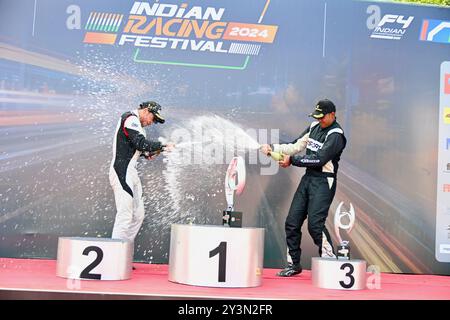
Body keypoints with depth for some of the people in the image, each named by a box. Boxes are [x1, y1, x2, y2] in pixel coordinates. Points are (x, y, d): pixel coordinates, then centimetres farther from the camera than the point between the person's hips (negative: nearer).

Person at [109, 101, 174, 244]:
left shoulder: (135, 122, 22)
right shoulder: (130, 118, -9)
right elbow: (141, 143, -21)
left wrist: (146, 153, 10)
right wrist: (163, 146, -17)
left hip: (130, 172, 11)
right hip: (122, 172, -11)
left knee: (138, 215, 10)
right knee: (125, 216, -13)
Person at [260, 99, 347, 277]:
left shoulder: (336, 135, -11)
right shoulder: (314, 127, 13)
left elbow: (319, 159, -20)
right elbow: (296, 146, 10)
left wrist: (292, 160, -15)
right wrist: (273, 148, -3)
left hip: (323, 182, -8)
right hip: (307, 178, 8)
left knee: (315, 224, -16)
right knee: (292, 222, 6)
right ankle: (294, 264, 17)